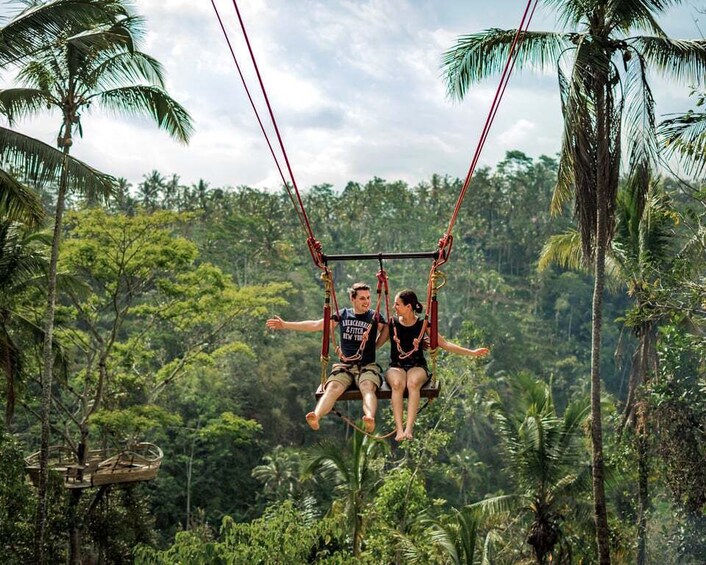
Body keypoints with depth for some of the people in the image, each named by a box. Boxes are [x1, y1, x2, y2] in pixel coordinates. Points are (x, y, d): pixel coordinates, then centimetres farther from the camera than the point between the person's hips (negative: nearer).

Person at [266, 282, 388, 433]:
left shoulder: (375, 317, 7)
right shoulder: (342, 315, 11)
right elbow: (315, 325, 10)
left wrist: (373, 347, 2)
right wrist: (285, 325, 7)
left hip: (367, 365, -2)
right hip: (344, 365, 2)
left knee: (368, 388, -35)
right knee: (333, 388, -30)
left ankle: (370, 418, -64)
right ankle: (316, 417, -57)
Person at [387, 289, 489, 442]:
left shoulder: (422, 325, 3)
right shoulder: (392, 323, 4)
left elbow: (445, 344, 3)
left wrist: (472, 352, -1)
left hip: (417, 367, 0)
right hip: (396, 367, 0)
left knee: (413, 383, -36)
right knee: (397, 384, -36)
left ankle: (409, 429, -44)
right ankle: (399, 429, -44)